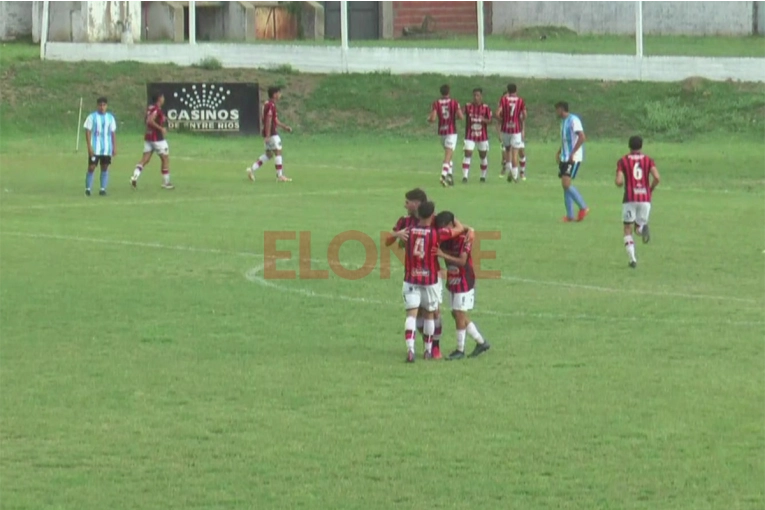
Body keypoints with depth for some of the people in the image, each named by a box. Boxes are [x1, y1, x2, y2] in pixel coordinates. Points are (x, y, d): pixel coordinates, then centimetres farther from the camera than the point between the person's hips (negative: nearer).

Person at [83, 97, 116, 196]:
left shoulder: (110, 118, 9)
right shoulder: (92, 117, -1)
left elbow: (113, 133, 12)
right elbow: (88, 132, -3)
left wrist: (114, 147, 6)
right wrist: (89, 147, -11)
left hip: (107, 149, 3)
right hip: (95, 149, -3)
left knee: (105, 168, 3)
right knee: (91, 167, -5)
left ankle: (103, 188, 8)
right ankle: (88, 188, 3)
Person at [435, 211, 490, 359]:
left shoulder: (464, 238, -19)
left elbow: (462, 261, -25)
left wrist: (443, 255, -35)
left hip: (464, 282, -8)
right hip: (452, 281, 8)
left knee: (459, 314, -6)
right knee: (457, 314, 11)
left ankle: (460, 350, 3)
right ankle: (481, 342, 22)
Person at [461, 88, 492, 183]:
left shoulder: (486, 107, -2)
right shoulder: (468, 106, -1)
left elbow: (490, 121, -4)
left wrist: (483, 120, -24)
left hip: (482, 136, 1)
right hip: (470, 136, -1)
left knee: (483, 156, 9)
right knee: (467, 155, -12)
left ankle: (483, 176, 24)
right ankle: (465, 176, -14)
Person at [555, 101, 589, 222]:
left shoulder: (573, 120, -13)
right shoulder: (563, 121, 16)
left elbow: (582, 137, -22)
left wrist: (572, 153, -22)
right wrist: (559, 152, 17)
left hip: (574, 158, -10)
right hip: (564, 158, 10)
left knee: (566, 184, -16)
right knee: (565, 185, 6)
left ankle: (583, 208, -6)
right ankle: (570, 216, 9)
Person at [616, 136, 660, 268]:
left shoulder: (623, 161, 3)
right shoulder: (648, 160, 7)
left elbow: (619, 182, -8)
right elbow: (656, 178, -8)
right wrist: (651, 189, 10)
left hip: (630, 199, -2)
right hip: (645, 198, 2)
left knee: (627, 230, 9)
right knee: (638, 228, 17)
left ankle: (632, 259, -8)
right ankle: (642, 227, -21)